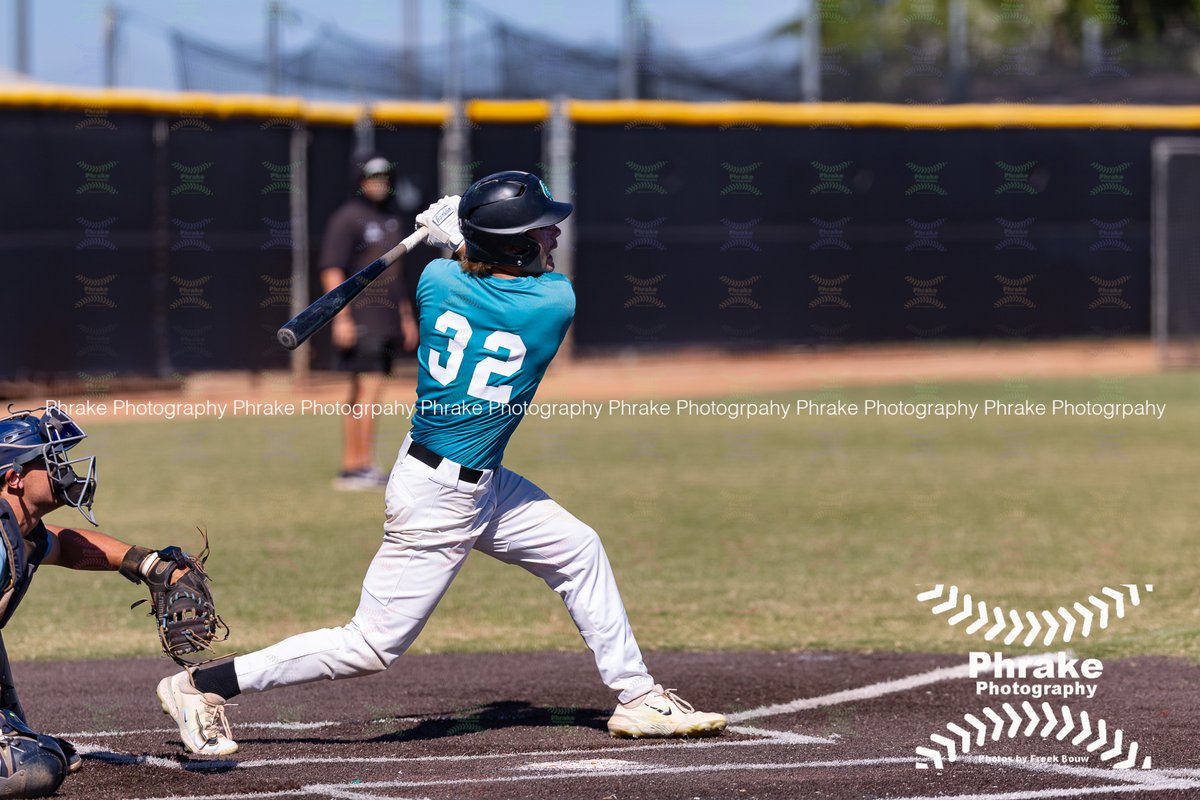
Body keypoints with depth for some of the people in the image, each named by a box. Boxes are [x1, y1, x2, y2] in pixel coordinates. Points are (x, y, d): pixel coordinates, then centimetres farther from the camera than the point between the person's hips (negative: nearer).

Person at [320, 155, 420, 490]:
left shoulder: (391, 218, 18)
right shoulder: (347, 218, -8)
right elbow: (331, 270, -13)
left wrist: (406, 316, 23)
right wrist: (341, 317, -20)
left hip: (387, 321, 8)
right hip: (360, 321, -8)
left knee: (361, 397, 8)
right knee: (368, 390, -14)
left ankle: (352, 467, 10)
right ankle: (361, 466, -16)